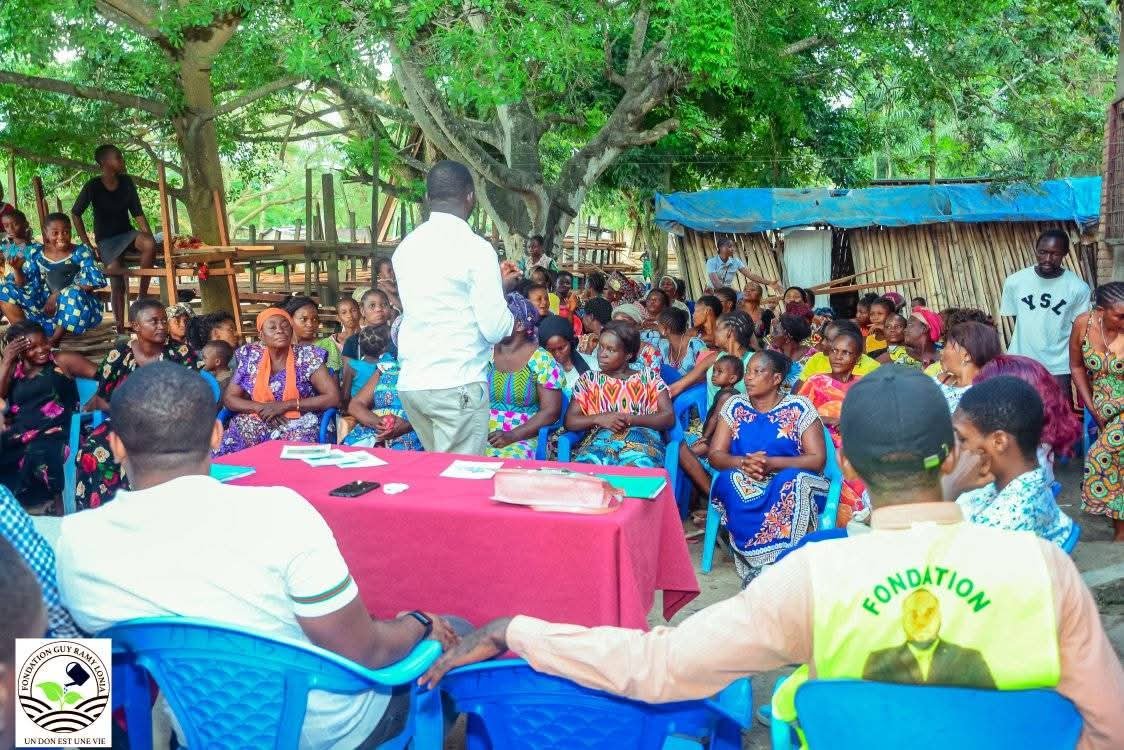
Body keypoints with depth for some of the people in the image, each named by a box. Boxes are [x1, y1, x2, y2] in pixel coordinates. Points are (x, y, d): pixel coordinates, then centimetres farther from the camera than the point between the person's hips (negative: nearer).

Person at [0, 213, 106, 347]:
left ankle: (55, 339, -16)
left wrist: (59, 294, -21)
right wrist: (17, 268, -17)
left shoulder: (81, 252, -8)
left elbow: (95, 281, -20)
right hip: (45, 307, 4)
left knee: (72, 294, -36)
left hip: (74, 309, -4)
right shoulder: (36, 254, 3)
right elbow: (22, 284, 5)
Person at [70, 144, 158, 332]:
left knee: (149, 244, -32)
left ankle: (142, 295, -22)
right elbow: (75, 214, -1)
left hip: (127, 233, 3)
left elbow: (138, 213, 3)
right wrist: (87, 244, -6)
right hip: (106, 239, -3)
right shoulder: (93, 186, -8)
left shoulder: (126, 182, 1)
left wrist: (149, 236, -11)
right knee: (116, 281, -22)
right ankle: (120, 325, -14)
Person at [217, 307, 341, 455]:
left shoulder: (307, 356, -4)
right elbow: (229, 398, 9)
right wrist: (261, 408, -11)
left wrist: (285, 406, -14)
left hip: (298, 425, -3)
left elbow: (333, 397, -9)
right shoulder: (251, 356, 5)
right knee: (228, 452, -22)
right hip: (256, 423, 3)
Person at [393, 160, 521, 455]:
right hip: (458, 385, -6)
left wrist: (494, 283, 25)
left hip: (411, 383, 7)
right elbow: (495, 329, -10)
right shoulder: (475, 247, -9)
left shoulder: (406, 246, 9)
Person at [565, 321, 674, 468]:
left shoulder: (649, 377, 17)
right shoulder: (588, 379, 21)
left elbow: (669, 417, 6)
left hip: (642, 440, -1)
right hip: (600, 440, 1)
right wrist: (598, 419, -7)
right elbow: (570, 421, 13)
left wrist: (630, 419, -8)